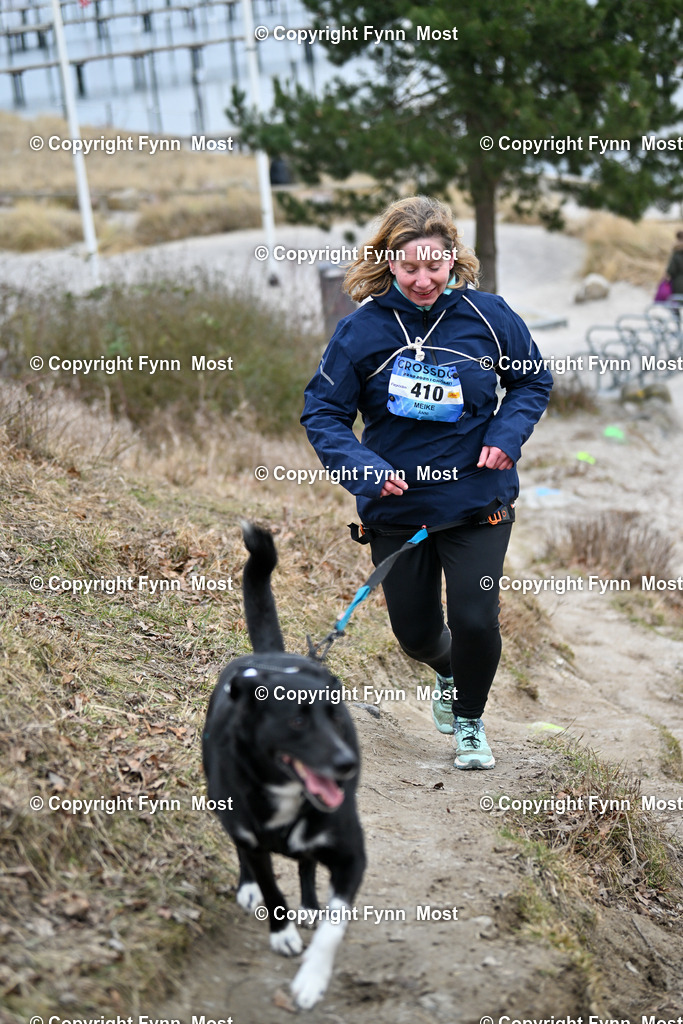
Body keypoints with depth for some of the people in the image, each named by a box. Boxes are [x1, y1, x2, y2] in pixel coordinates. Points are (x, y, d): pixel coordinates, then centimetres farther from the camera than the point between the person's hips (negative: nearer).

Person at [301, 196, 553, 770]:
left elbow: (534, 380, 9)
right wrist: (365, 468, -21)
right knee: (414, 632, 12)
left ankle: (470, 720, 23)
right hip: (396, 506, 1)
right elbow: (322, 413, -5)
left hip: (478, 502, -1)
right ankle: (448, 673, 50)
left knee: (474, 621, -8)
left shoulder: (488, 315, -8)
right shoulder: (361, 328, -10)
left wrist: (506, 436, -9)